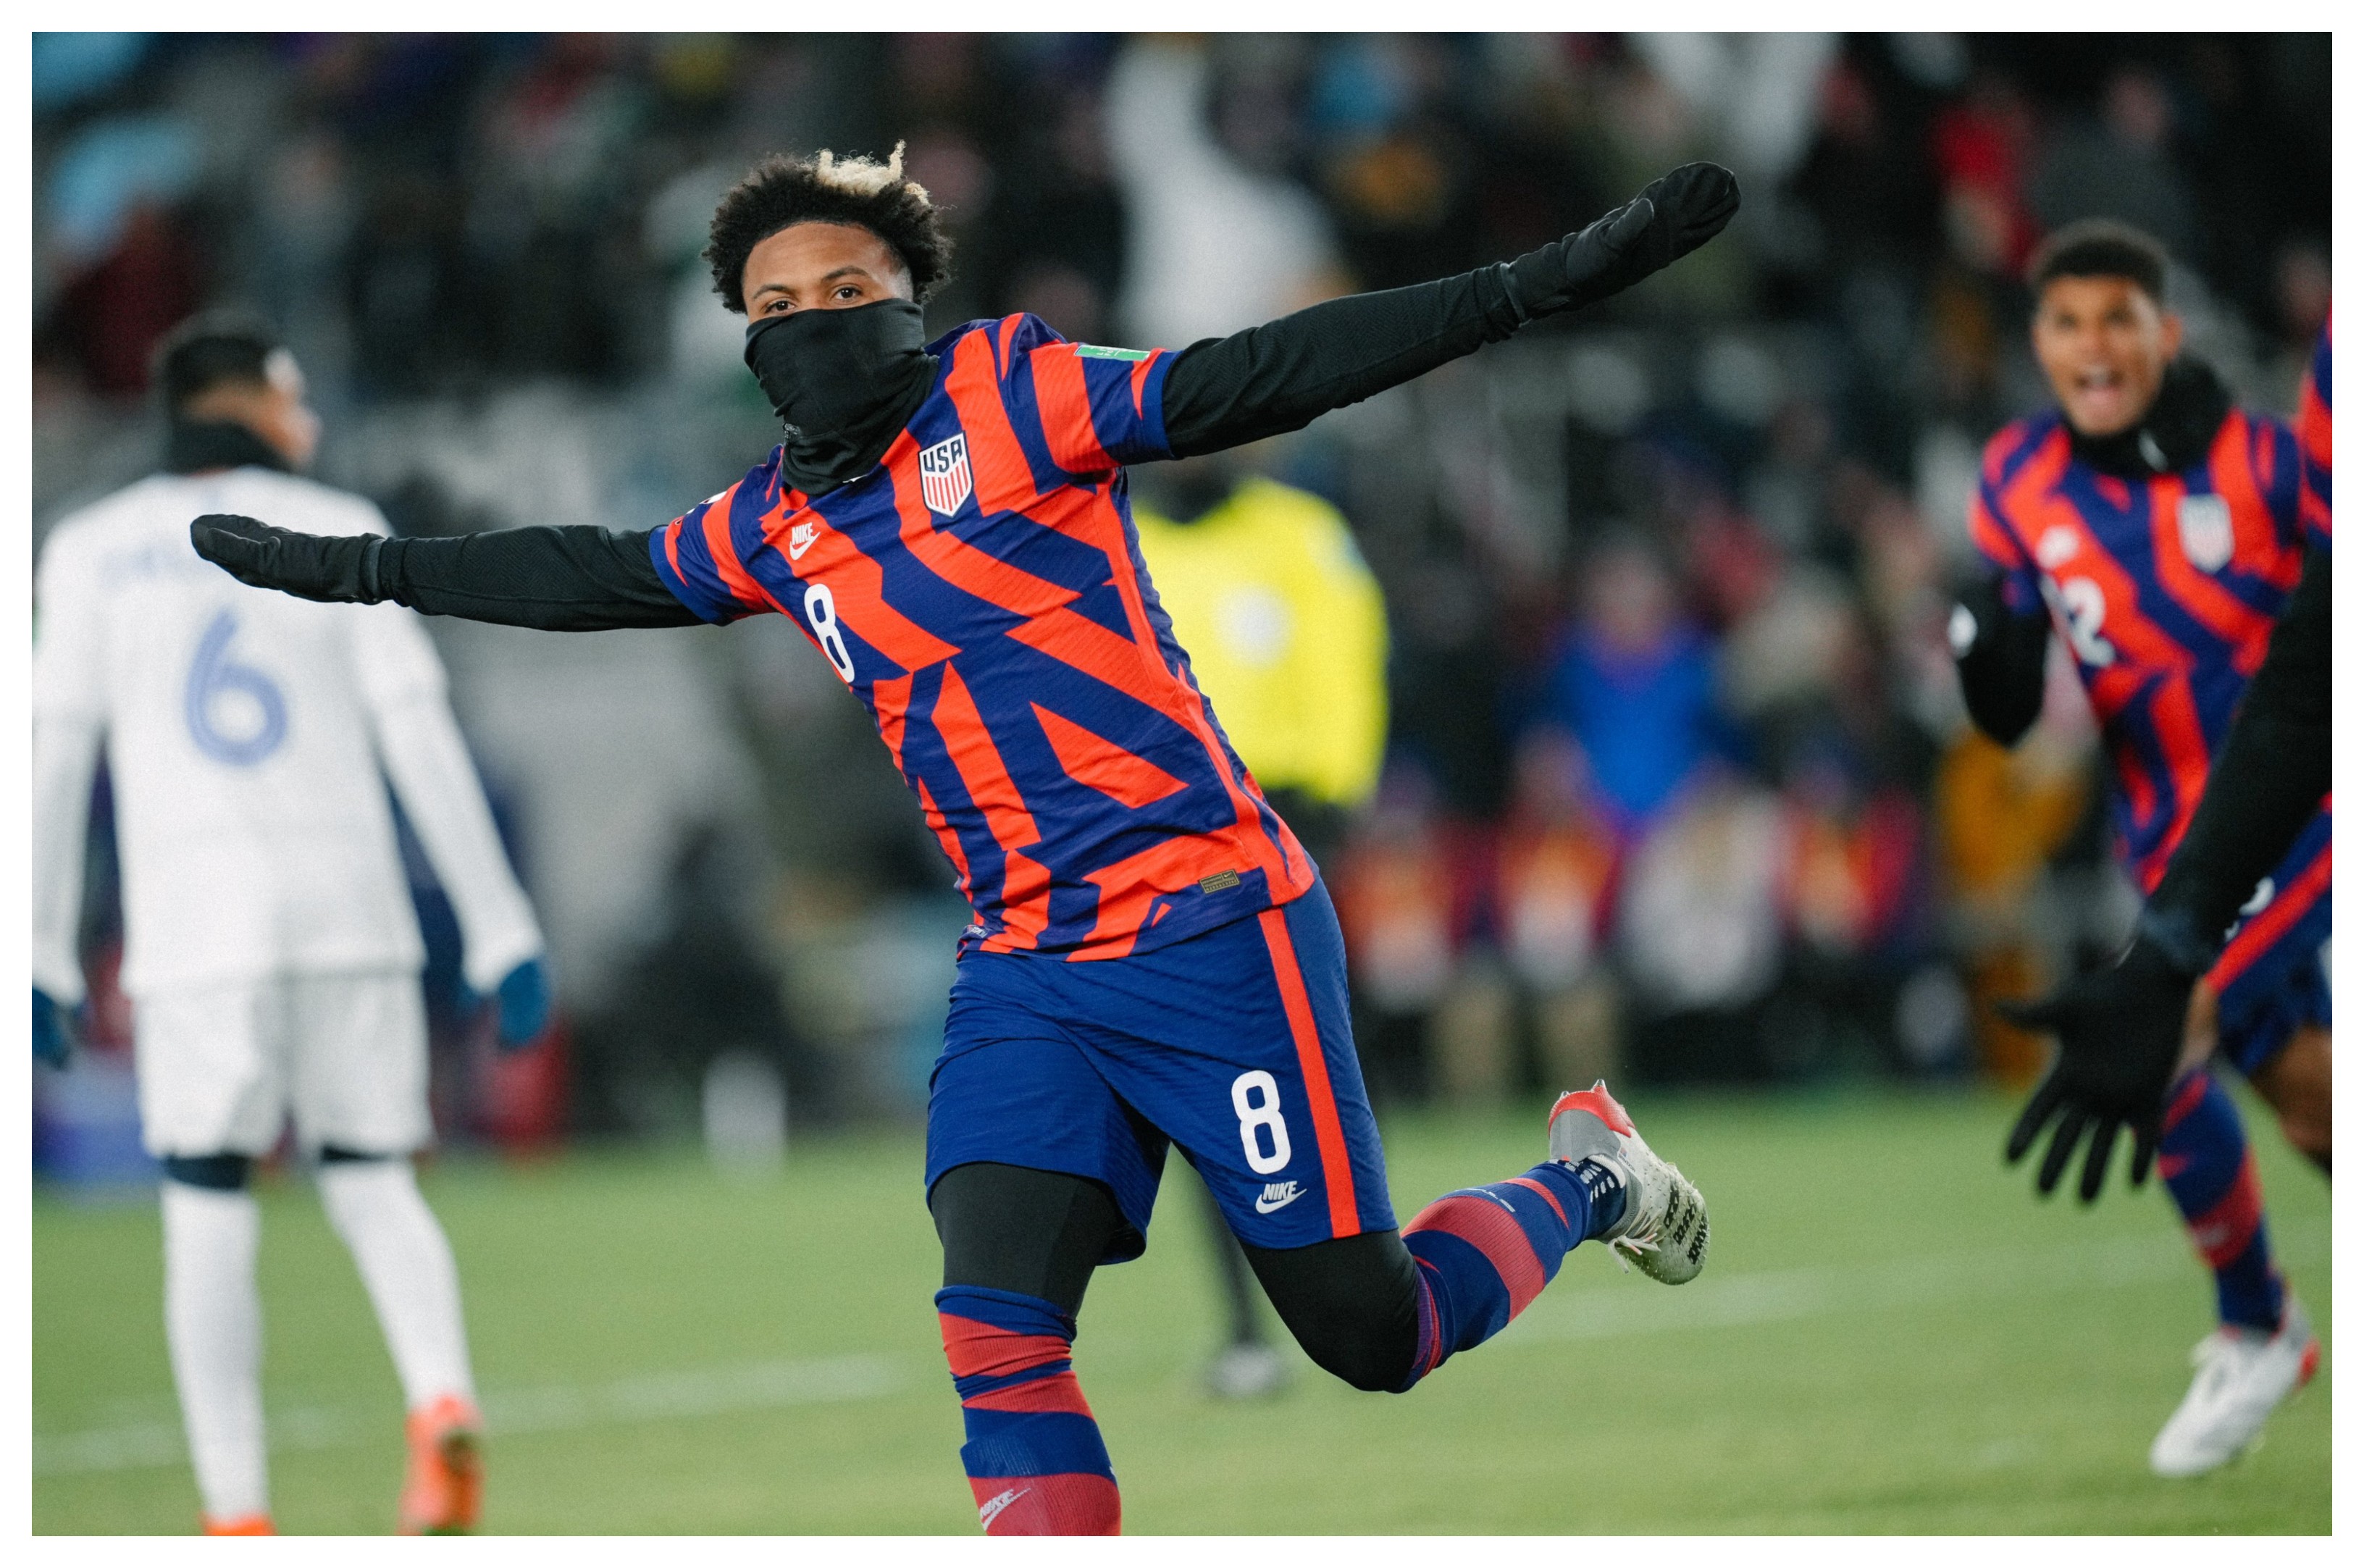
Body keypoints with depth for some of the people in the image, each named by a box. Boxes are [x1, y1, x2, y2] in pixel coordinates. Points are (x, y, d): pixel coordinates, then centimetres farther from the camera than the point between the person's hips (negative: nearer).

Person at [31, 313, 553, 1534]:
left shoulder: (93, 551, 8)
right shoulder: (338, 532, 7)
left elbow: (54, 756, 2)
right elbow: (419, 735, 0)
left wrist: (43, 960, 4)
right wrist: (499, 929, 0)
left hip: (195, 935, -1)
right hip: (352, 925, 1)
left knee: (209, 1217, 4)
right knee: (370, 1184, 12)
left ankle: (238, 1518, -3)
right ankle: (442, 1402, -15)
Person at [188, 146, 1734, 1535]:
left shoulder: (1012, 396, -6)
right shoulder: (779, 528, 12)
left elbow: (1264, 379, -12)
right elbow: (590, 576, 27)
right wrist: (349, 569, 33)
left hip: (1214, 932, -5)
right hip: (1027, 975, 5)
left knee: (1371, 1336, 1)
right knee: (999, 1335, -14)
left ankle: (1583, 1179, 30)